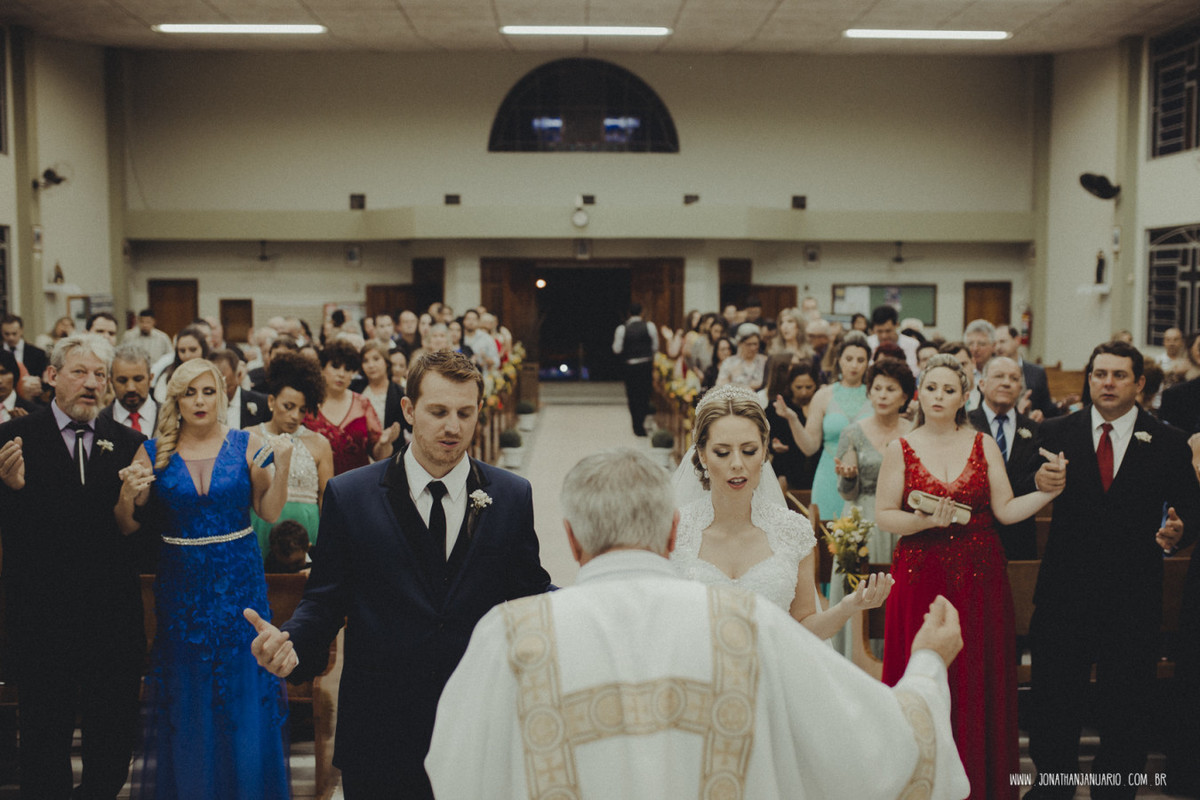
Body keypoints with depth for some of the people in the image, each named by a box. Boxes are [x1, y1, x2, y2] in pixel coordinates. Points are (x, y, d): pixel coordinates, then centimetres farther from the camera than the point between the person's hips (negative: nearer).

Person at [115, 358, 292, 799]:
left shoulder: (246, 445, -2)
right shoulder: (152, 453, 0)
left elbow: (270, 511, -2)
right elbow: (129, 527, 2)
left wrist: (281, 466, -17)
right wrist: (127, 495, -17)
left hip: (239, 581, 0)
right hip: (181, 585, 1)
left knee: (244, 692, 6)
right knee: (186, 700, 10)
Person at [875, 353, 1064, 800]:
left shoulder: (983, 445, 6)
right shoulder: (901, 449, 2)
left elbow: (1006, 510, 2)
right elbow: (884, 515, -1)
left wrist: (1048, 491, -12)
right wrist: (925, 520, -17)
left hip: (979, 578, 1)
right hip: (920, 576, -1)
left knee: (977, 680, 4)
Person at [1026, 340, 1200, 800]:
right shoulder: (1056, 434, 1)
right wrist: (1038, 483, -24)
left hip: (1133, 599, 0)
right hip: (1064, 593, 0)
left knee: (1126, 708, 12)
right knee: (1055, 700, 12)